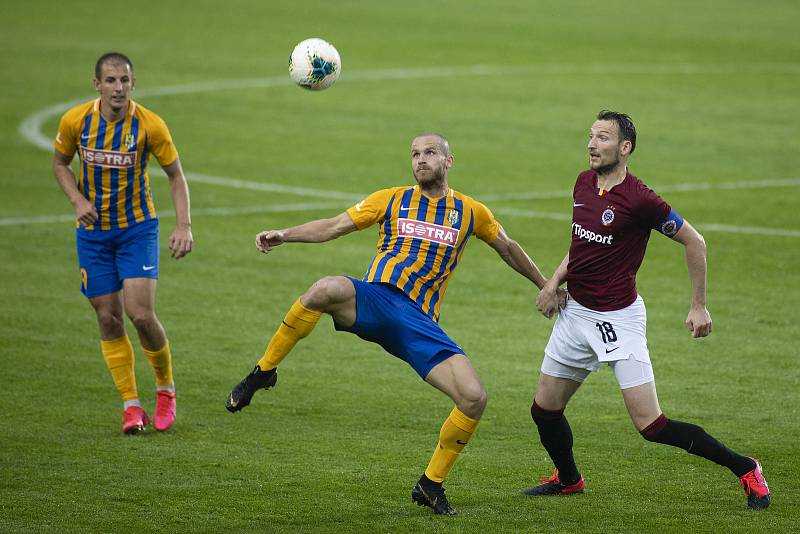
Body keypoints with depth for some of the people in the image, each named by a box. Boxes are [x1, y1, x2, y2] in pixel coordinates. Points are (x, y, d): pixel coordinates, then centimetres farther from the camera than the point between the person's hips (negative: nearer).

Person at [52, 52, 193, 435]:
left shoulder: (150, 125, -15)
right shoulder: (75, 120, -10)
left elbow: (175, 175, -2)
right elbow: (60, 163, 8)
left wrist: (184, 226, -13)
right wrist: (78, 200, -9)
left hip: (138, 228, -2)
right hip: (93, 231, 2)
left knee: (141, 314, -14)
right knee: (109, 320, 0)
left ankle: (166, 388, 10)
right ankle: (131, 405, 9)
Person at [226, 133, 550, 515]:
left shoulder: (471, 212, 16)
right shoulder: (391, 200, 13)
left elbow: (507, 248, 31)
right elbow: (334, 227, 9)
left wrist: (546, 286, 39)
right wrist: (284, 235, -6)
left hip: (419, 324, 2)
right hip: (373, 301, -2)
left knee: (474, 399, -15)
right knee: (326, 289, -38)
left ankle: (431, 485, 7)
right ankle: (263, 373, -19)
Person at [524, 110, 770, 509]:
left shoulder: (639, 200, -19)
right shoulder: (583, 184, 4)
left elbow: (694, 242, -9)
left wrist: (698, 307, -6)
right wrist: (554, 282, 6)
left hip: (617, 319, -7)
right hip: (575, 312, 7)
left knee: (650, 425, -11)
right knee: (544, 409, 12)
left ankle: (745, 470, 1)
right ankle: (567, 480, 39)